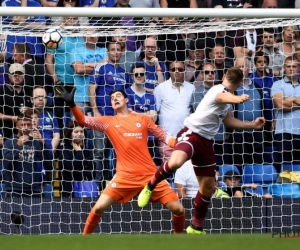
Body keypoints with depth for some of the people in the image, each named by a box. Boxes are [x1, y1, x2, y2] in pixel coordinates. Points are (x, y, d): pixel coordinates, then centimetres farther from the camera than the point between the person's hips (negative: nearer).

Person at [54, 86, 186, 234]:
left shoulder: (143, 119, 10)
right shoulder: (108, 122, 8)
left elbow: (163, 136, 14)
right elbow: (84, 121, -3)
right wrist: (71, 104, -19)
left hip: (149, 174, 0)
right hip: (125, 176, 0)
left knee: (178, 209, -6)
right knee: (99, 207, -12)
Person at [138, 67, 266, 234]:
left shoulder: (227, 95, 16)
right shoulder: (219, 90, -14)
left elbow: (229, 121, 33)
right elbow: (226, 98, -42)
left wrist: (253, 125, 33)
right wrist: (238, 99, -65)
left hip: (206, 141, 9)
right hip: (191, 133, -9)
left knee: (208, 187, 11)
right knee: (175, 162, -38)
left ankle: (196, 227, 28)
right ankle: (151, 186, -9)